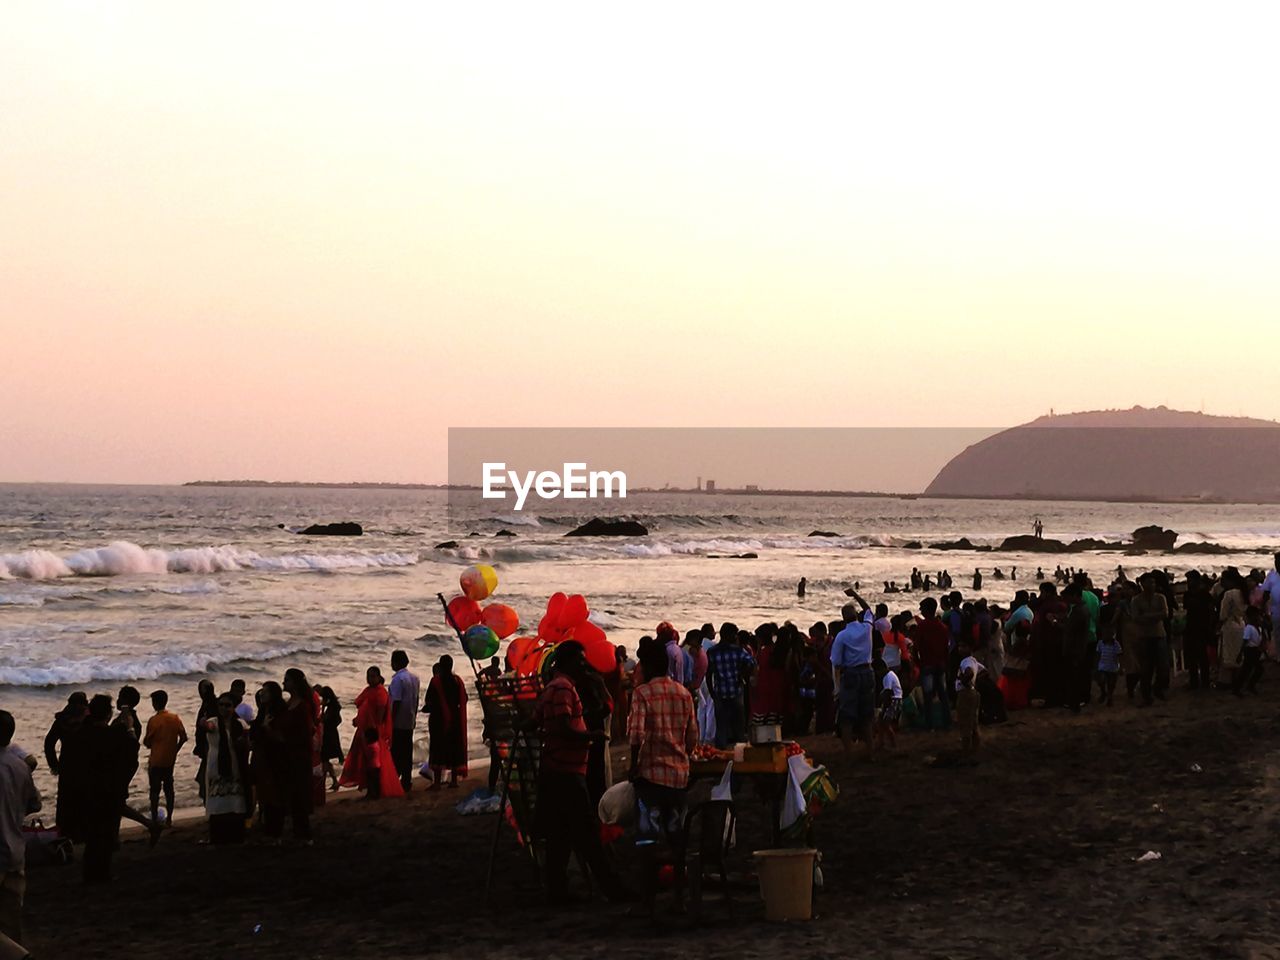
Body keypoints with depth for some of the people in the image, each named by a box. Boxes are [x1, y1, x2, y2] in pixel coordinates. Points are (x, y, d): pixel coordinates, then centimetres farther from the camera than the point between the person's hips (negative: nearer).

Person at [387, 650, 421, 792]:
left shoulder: (398, 679, -15)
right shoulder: (414, 678, 10)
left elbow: (396, 702, -18)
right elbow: (417, 699, 14)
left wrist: (391, 720, -15)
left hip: (398, 722, -8)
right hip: (410, 722, 8)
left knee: (396, 753, -4)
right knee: (407, 752, 11)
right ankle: (407, 782, 13)